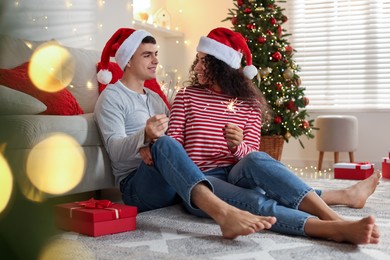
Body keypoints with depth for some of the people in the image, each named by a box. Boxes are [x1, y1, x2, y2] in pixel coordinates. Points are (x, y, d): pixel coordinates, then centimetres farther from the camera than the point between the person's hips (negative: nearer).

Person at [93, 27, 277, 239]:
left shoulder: (155, 97, 27)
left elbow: (176, 137, 19)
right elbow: (115, 150, -13)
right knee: (164, 144, -36)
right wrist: (145, 137, -31)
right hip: (135, 186, -7)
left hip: (174, 183, 8)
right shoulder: (111, 97, 4)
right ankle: (223, 212, -55)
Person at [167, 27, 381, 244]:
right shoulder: (186, 96, 6)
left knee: (256, 160, -34)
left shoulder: (249, 104, 8)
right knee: (257, 202, -33)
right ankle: (336, 227, -47)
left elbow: (251, 156, 3)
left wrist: (238, 146, -19)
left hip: (235, 176, 2)